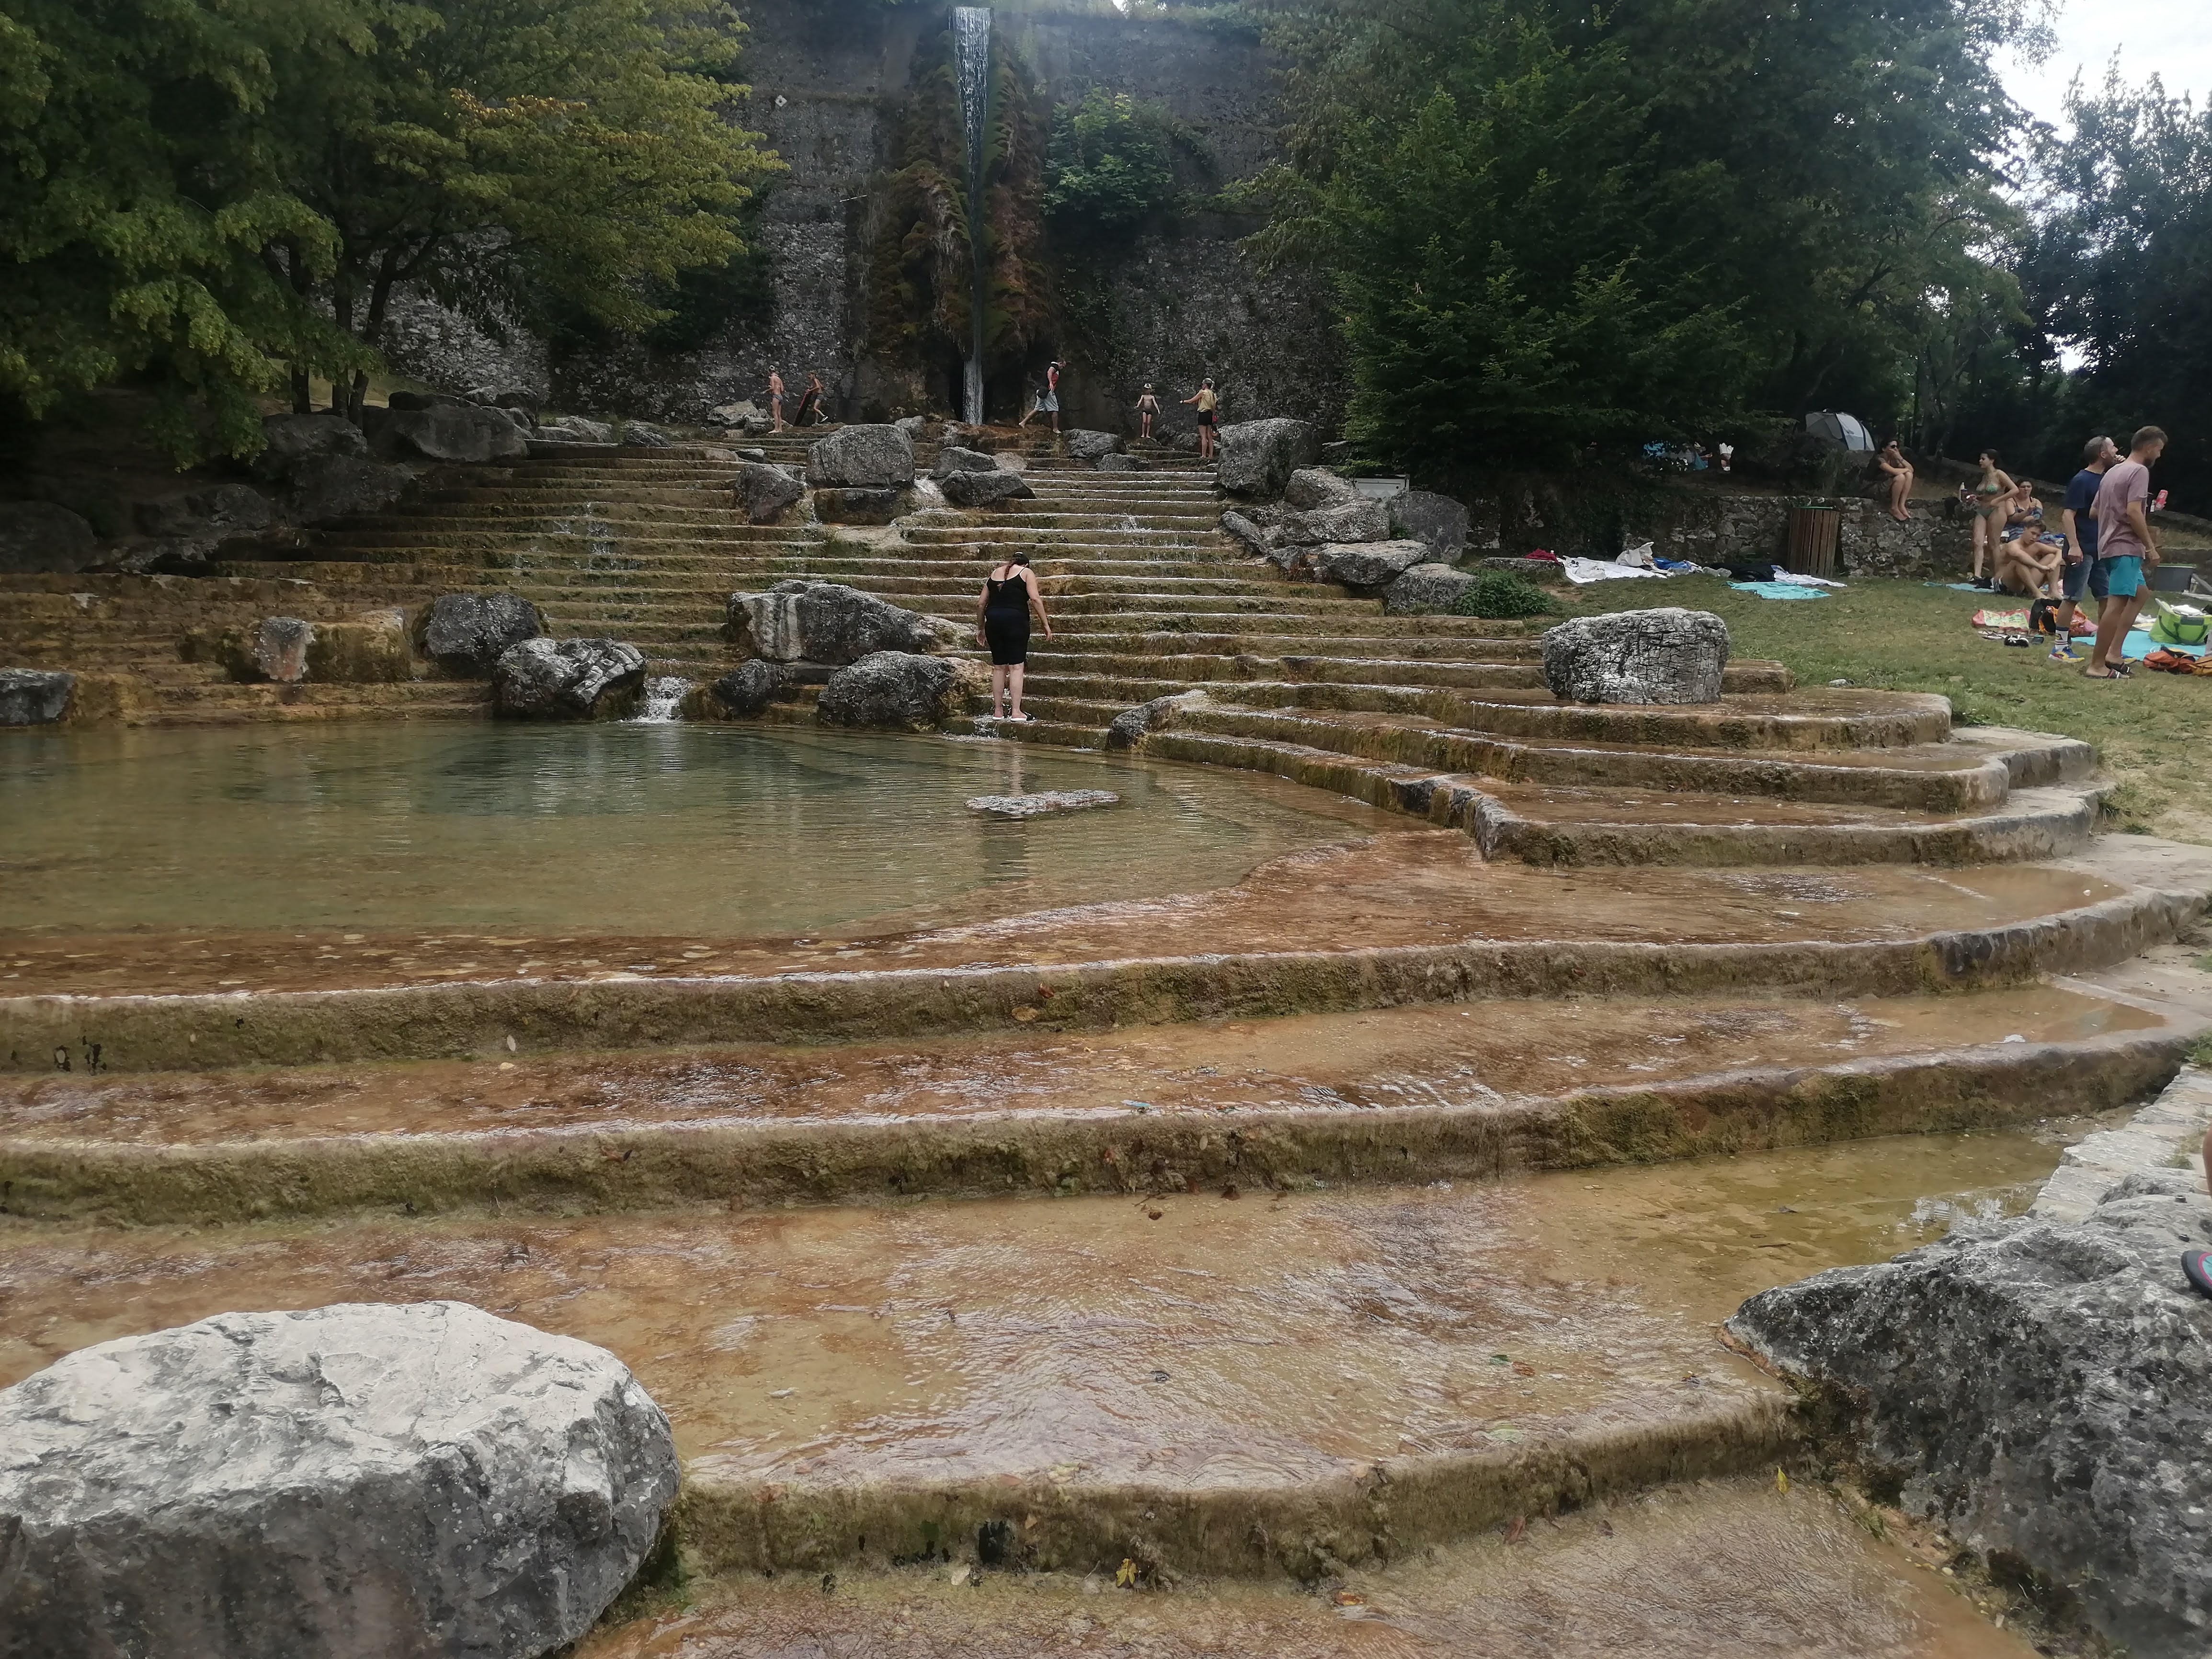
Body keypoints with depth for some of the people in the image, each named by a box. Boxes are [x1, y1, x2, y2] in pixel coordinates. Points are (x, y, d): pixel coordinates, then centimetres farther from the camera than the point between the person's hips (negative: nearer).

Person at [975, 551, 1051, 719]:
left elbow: (980, 603, 18)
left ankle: (998, 711, 13)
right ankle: (1016, 712, -9)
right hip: (1016, 620, -4)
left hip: (993, 620, 5)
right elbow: (1035, 599, -7)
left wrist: (981, 628, 26)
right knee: (1016, 666, -4)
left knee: (998, 667, 11)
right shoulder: (1026, 572, 8)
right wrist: (1046, 624, -3)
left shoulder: (995, 573, 21)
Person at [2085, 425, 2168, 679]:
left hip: (2109, 545, 10)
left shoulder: (2112, 472, 19)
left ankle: (2113, 653, 13)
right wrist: (2151, 547, -15)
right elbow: (2133, 512, -20)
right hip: (2126, 547, -10)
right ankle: (2097, 665, -17)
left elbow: (2095, 511, 22)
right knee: (2117, 604, -13)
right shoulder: (2140, 471, -9)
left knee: (2138, 594, 21)